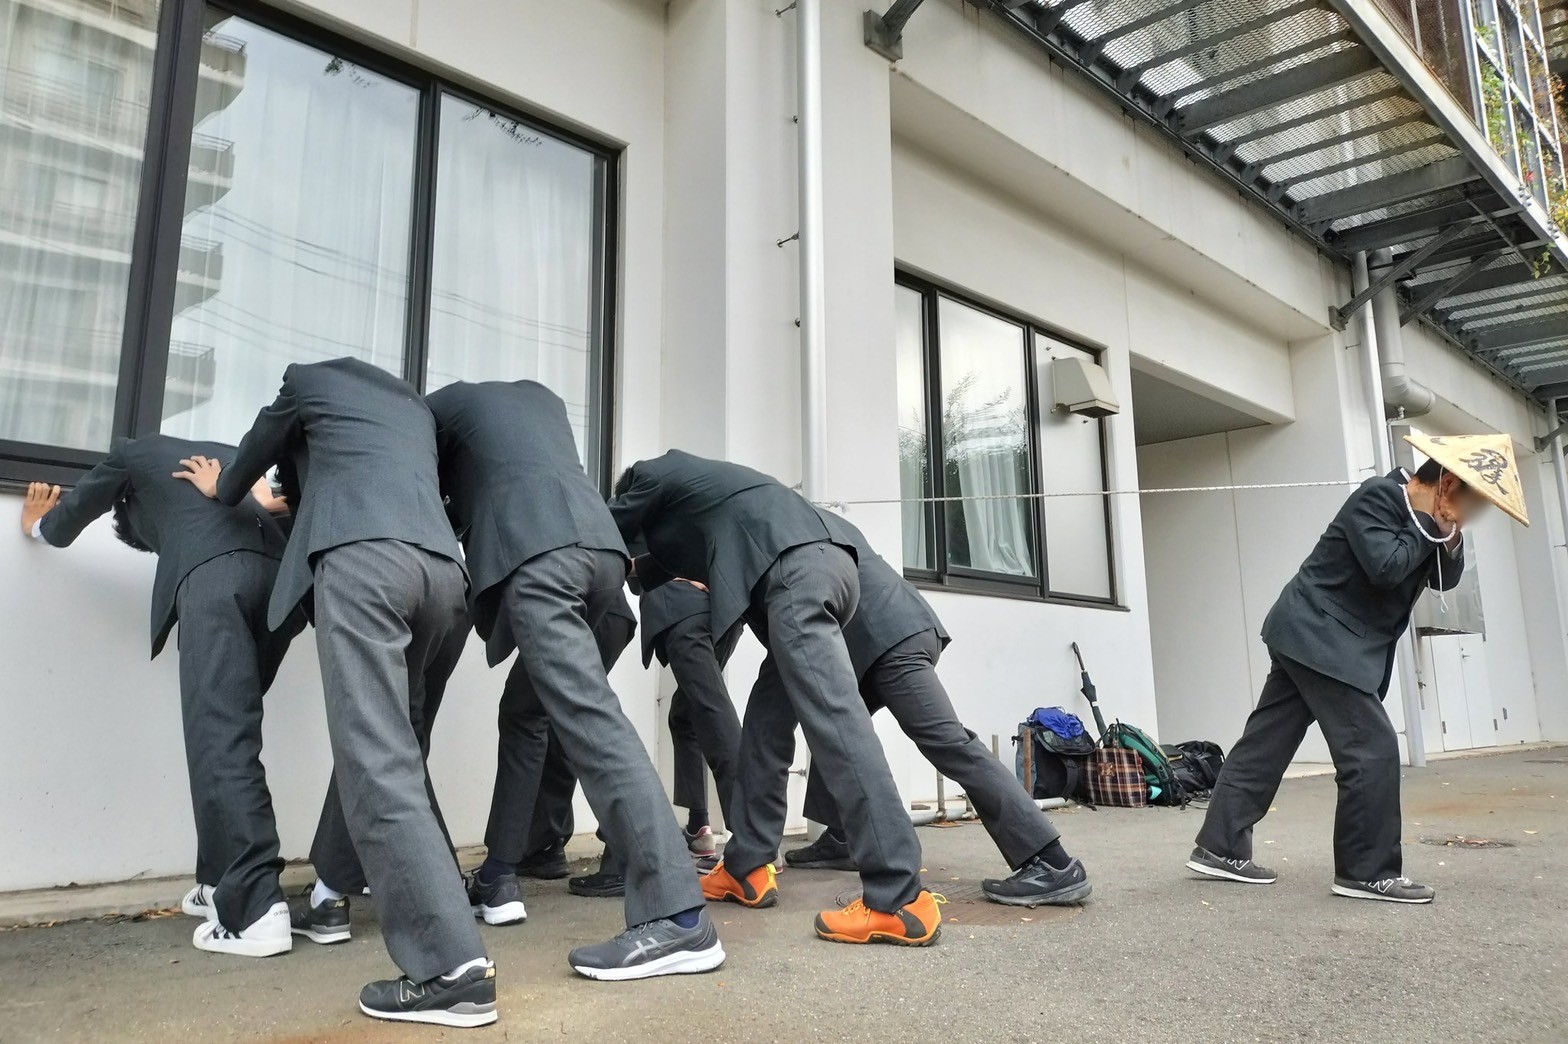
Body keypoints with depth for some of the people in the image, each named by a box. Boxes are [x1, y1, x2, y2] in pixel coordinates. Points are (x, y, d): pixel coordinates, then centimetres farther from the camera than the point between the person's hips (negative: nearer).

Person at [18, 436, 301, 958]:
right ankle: (222, 881, 18)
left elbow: (61, 528, 41)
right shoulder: (228, 455, 39)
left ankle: (255, 910, -17)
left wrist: (37, 522, 63)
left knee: (219, 740, -9)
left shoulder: (134, 454, 29)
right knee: (228, 733, 15)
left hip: (213, 571, -5)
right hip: (279, 573, 5)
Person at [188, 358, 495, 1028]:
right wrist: (295, 502, 62)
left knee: (375, 758, -13)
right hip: (441, 565, 7)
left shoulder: (310, 377, 23)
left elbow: (259, 451, 35)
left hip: (363, 555, -6)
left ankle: (453, 965, -21)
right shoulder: (415, 405, 36)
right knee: (385, 744, 18)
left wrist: (222, 490, 59)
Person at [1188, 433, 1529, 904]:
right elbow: (1385, 568, -25)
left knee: (1266, 744, 8)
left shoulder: (1418, 515, 13)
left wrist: (1450, 536, -1)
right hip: (1319, 639, -10)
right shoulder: (1377, 498, -14)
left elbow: (1445, 579, 17)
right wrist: (1428, 525, -12)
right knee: (1373, 750, -8)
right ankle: (1367, 872, 2)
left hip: (1310, 640, 10)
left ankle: (1219, 847, 12)